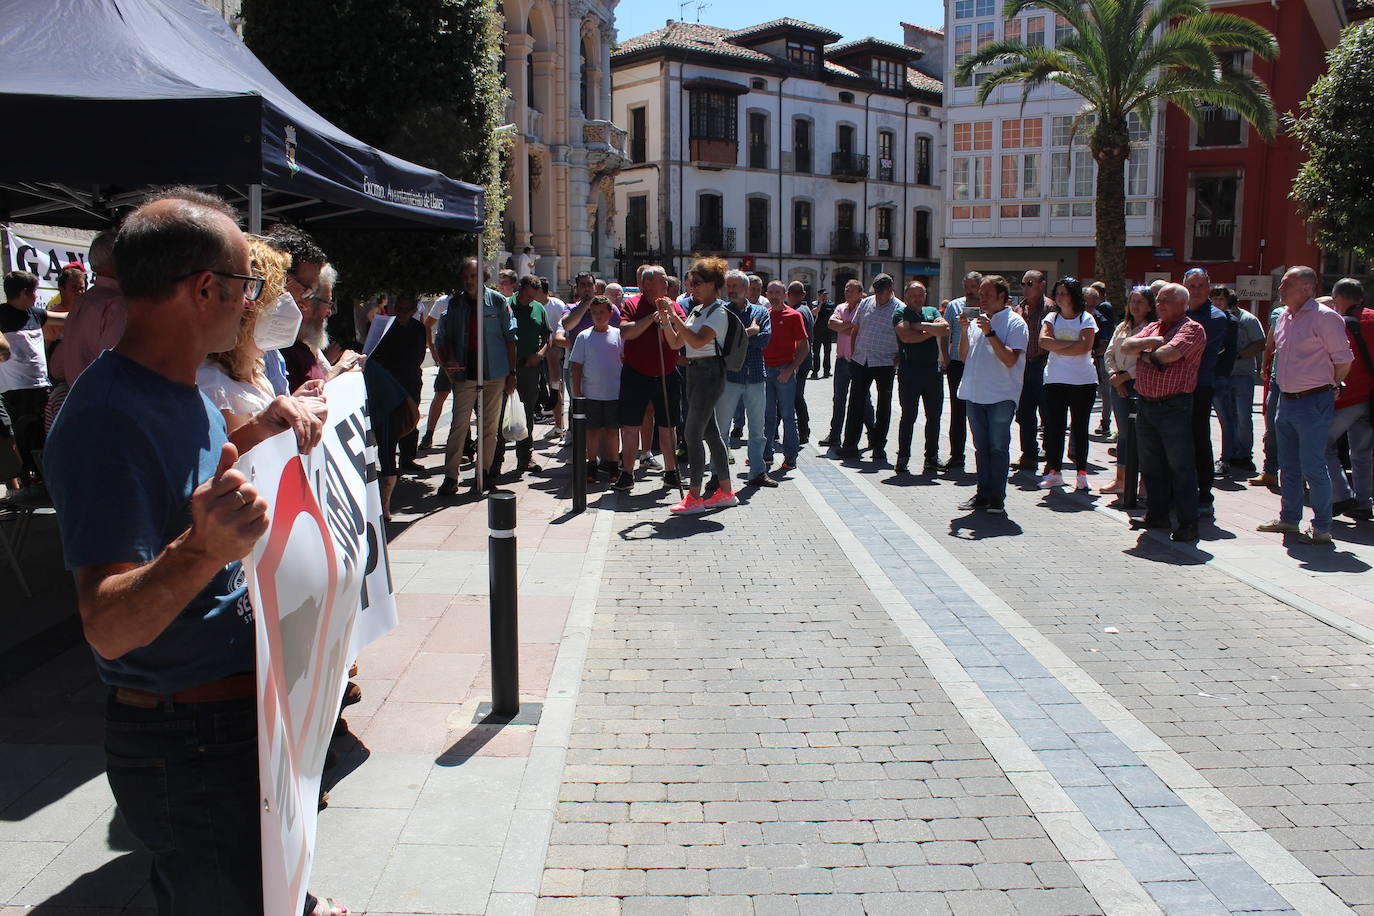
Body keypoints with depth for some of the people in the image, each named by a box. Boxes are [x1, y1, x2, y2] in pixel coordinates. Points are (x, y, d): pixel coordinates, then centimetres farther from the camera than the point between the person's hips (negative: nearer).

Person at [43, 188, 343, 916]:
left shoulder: (181, 389, 5)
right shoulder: (109, 418, -25)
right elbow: (107, 627, -29)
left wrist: (262, 431, 8)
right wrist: (201, 549, -47)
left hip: (243, 714, 9)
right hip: (187, 744, -9)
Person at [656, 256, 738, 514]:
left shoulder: (718, 311, -10)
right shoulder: (696, 309, 16)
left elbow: (698, 340, -24)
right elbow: (676, 343, 15)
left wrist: (674, 315, -23)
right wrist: (665, 320, 0)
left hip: (709, 373, -9)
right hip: (694, 372, 9)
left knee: (693, 433, -10)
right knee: (710, 432, 11)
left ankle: (695, 497, -6)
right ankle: (726, 491, 19)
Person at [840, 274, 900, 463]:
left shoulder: (899, 309, -5)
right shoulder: (866, 303, 8)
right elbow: (855, 330, 15)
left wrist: (897, 361, -11)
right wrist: (853, 354, 10)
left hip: (885, 364, -3)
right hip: (861, 361, 4)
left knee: (884, 406, 5)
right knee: (855, 403, 5)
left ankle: (878, 447, 15)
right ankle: (850, 446, 11)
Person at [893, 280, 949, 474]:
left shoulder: (932, 311, 16)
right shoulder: (901, 313, 2)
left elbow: (946, 329, -1)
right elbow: (905, 335, -16)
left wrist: (922, 326, -9)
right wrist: (932, 331, -5)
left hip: (932, 370, 5)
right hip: (909, 370, -4)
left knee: (934, 415, 7)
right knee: (909, 415, -1)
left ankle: (932, 457, 17)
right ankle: (903, 457, 7)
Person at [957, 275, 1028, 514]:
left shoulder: (1014, 322, -5)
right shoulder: (976, 319, 14)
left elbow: (1010, 360, -16)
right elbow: (964, 357, 12)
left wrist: (990, 333, -19)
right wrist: (964, 331, -2)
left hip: (1001, 396, -6)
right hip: (975, 393, 6)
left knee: (998, 447, -4)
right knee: (981, 447, 10)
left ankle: (997, 497, 1)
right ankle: (983, 494, 16)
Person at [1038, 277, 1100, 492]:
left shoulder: (1086, 319, 1)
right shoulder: (1051, 318, 9)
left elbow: (1085, 346, -15)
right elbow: (1044, 341, -9)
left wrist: (1057, 349, -10)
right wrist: (1071, 344, -13)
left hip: (1083, 380, -2)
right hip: (1055, 379, 2)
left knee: (1080, 426, 2)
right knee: (1053, 426, 0)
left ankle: (1081, 473, 7)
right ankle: (1054, 471, 6)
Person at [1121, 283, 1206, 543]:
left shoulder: (1192, 329, -6)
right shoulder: (1152, 328, 18)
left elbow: (1168, 354, -22)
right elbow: (1126, 346, 5)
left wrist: (1144, 355, -4)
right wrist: (1150, 341, -11)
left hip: (1174, 407, -7)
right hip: (1145, 404, 8)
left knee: (1180, 466, -5)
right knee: (1151, 464, 14)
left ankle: (1188, 523, 0)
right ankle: (1157, 514, 25)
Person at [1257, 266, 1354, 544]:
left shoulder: (1324, 317, -13)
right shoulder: (1284, 317, 11)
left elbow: (1344, 360, -10)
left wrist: (1327, 387, 1)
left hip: (1313, 403, -8)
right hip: (1286, 400, 8)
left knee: (1313, 467, -5)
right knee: (1288, 466, 15)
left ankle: (1322, 528, 5)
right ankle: (1289, 519, 27)